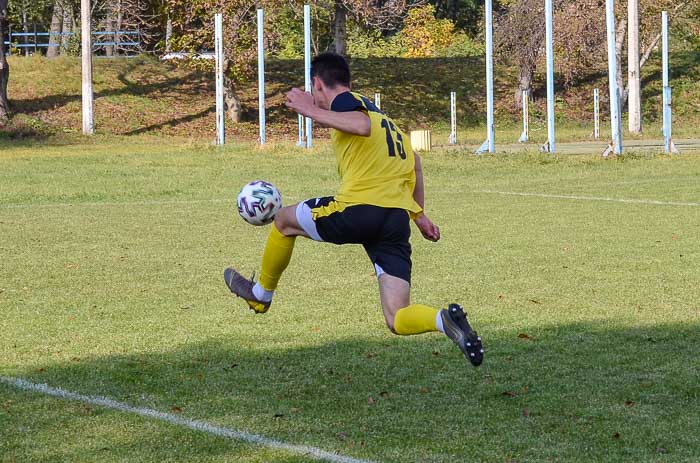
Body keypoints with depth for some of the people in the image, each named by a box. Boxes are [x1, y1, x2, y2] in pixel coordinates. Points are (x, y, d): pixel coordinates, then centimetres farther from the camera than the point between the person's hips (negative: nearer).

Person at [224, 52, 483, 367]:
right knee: (397, 320, 2)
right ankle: (444, 319, -28)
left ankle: (262, 294, 39)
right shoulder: (385, 116, 29)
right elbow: (413, 162, 33)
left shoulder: (345, 101, 3)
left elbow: (363, 126, -20)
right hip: (398, 219, 7)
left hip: (360, 209, -7)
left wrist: (313, 112, -16)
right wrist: (419, 215, 35)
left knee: (285, 219, 24)